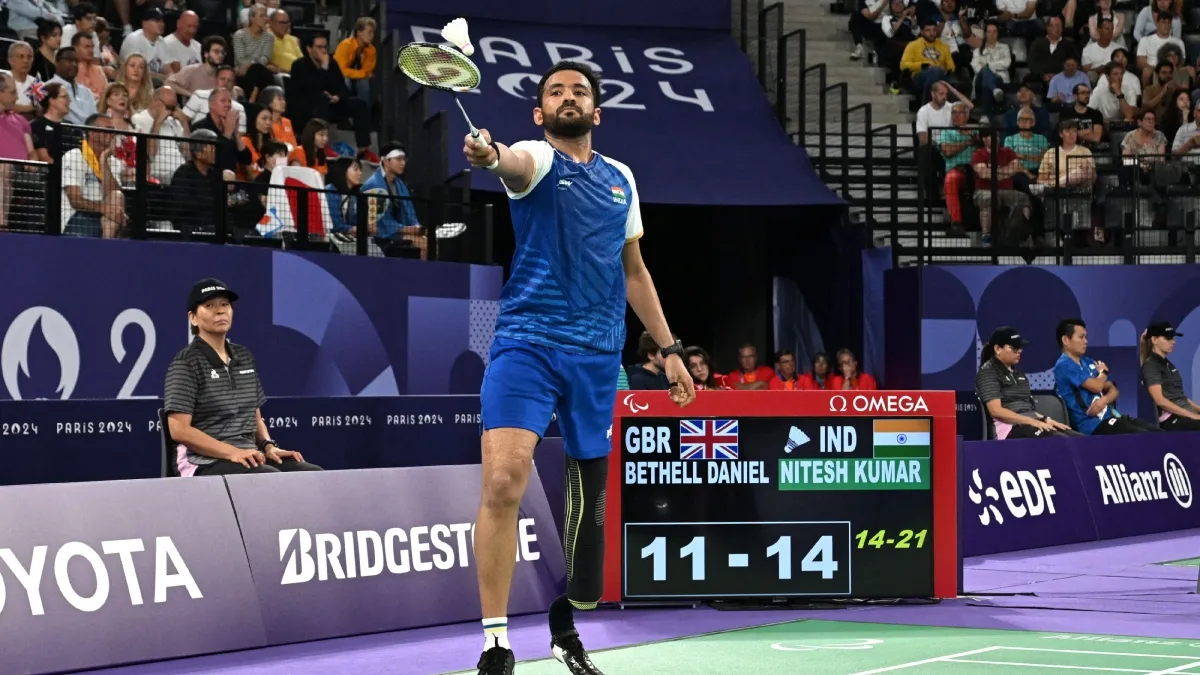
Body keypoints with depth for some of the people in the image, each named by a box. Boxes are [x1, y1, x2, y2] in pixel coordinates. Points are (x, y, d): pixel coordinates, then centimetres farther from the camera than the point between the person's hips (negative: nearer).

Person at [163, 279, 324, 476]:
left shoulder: (244, 357, 16)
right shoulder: (186, 363, -5)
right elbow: (179, 430, -12)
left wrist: (269, 446, 0)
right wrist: (232, 452, -21)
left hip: (250, 458, 7)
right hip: (207, 463, -7)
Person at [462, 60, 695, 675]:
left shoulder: (621, 179, 16)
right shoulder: (537, 159, 0)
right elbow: (517, 164, -27)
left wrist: (668, 348, 19)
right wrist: (490, 156, -51)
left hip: (598, 354, 5)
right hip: (528, 341, -5)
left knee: (589, 497, 10)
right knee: (504, 481, -19)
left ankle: (567, 625, 29)